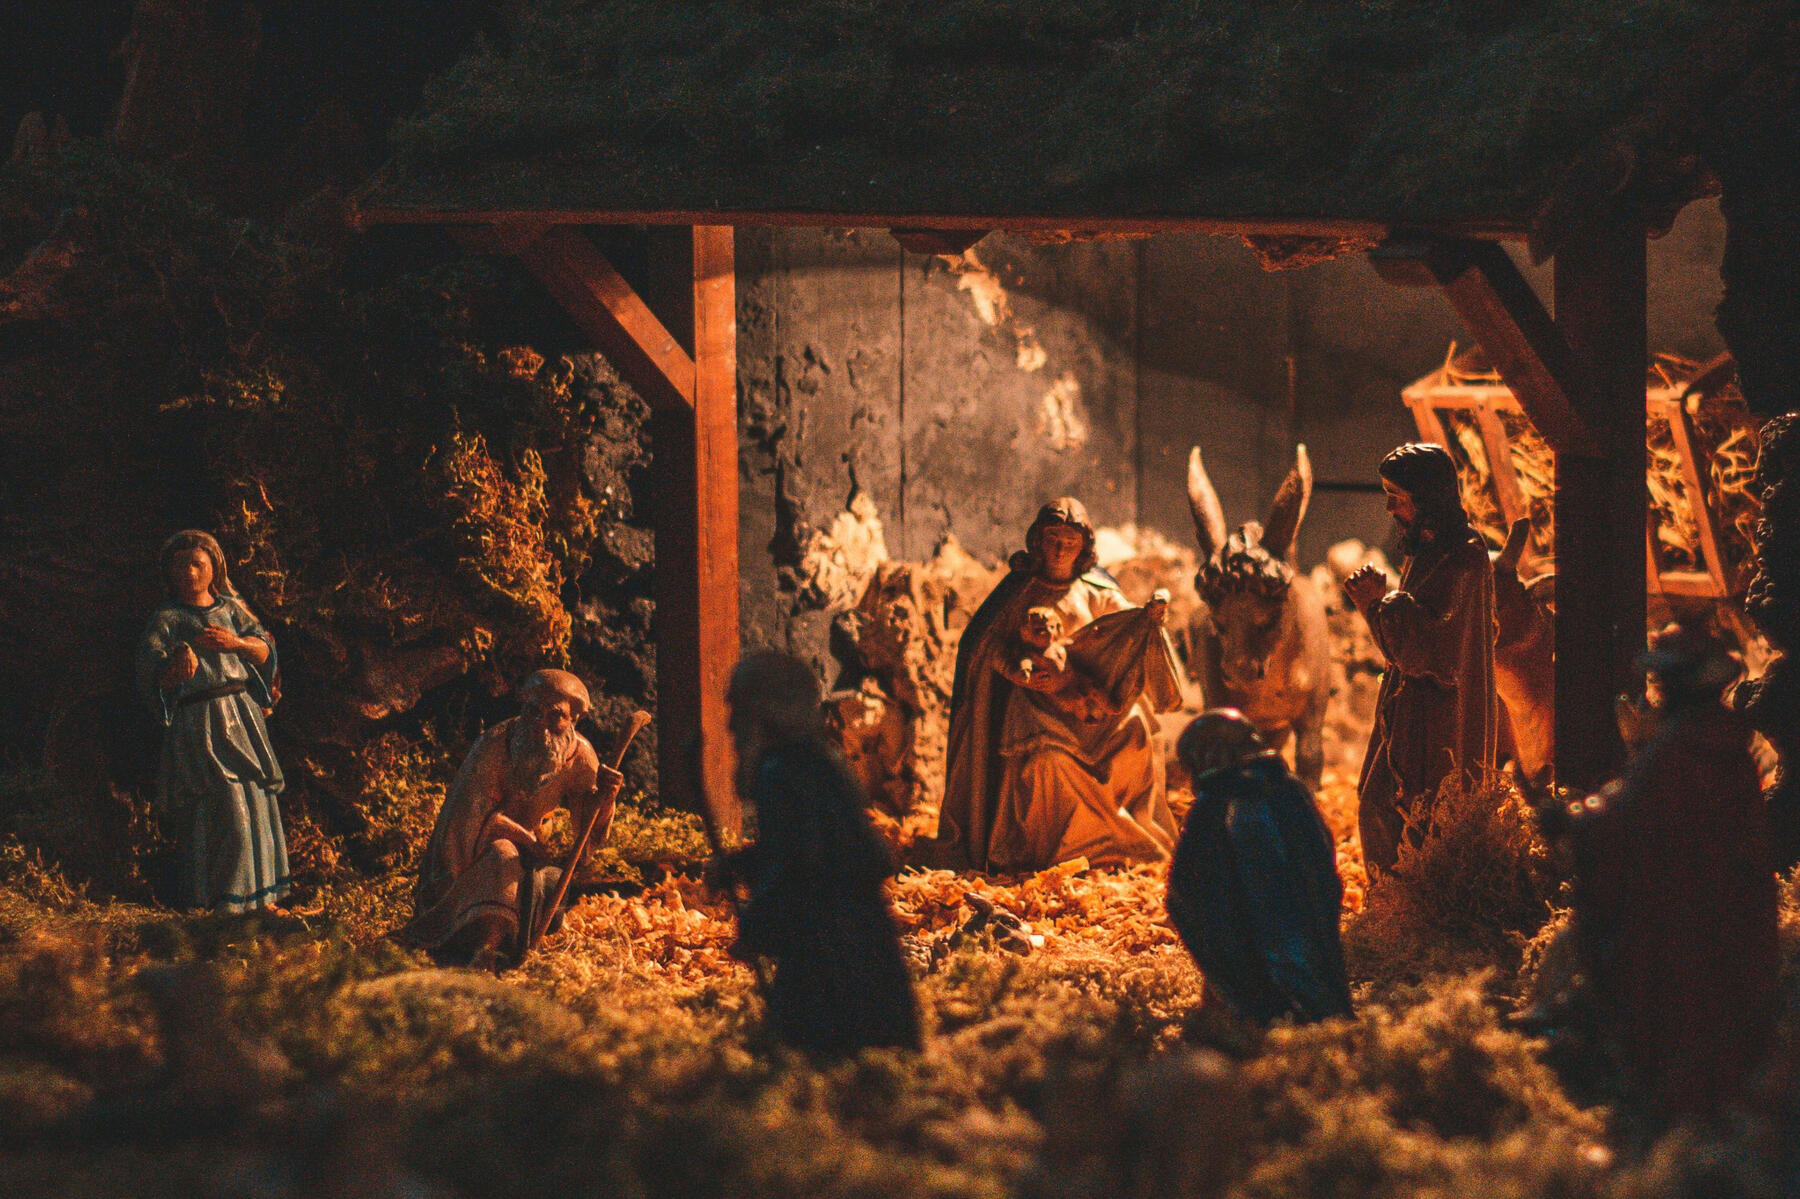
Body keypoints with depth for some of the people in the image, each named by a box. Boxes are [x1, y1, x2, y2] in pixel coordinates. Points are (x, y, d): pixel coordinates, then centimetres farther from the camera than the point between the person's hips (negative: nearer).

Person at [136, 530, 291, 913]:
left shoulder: (231, 608, 13)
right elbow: (150, 674, -9)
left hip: (243, 712, 5)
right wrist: (176, 666, -31)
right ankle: (224, 900, -7)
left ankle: (260, 895, 17)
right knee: (224, 806, -12)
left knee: (258, 799, 7)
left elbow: (265, 650, 7)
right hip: (200, 720, -5)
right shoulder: (167, 619, -1)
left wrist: (234, 642, -12)